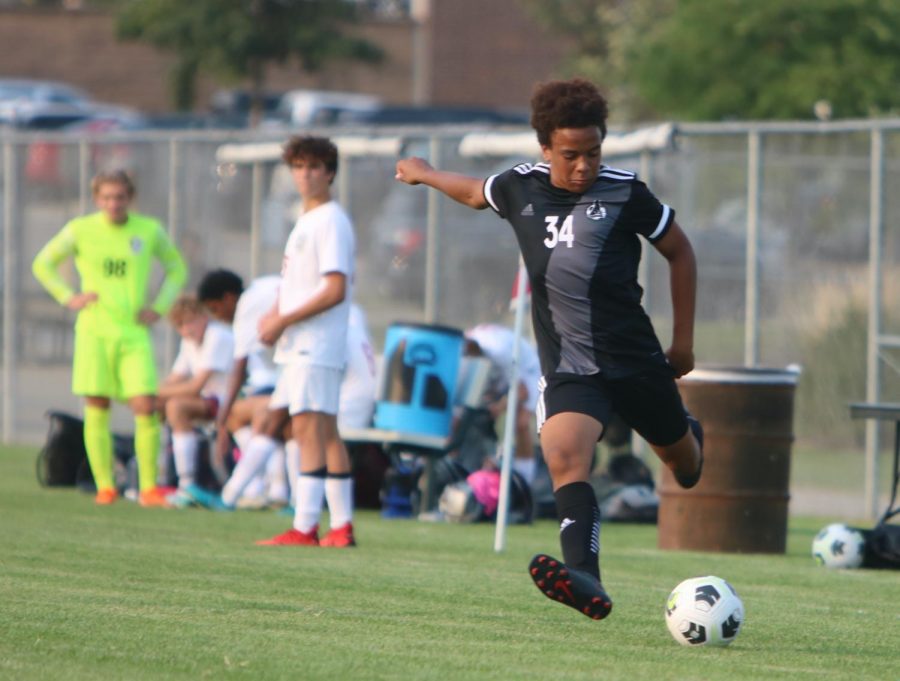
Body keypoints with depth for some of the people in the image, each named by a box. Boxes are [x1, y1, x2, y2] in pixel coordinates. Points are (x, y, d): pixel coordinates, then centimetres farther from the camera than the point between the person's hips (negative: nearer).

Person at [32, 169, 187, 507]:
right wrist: (68, 298, 2)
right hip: (94, 330, -1)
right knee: (97, 409, -3)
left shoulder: (149, 230, 6)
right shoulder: (80, 230, 2)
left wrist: (160, 306, 9)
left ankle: (149, 487, -5)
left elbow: (177, 267, 21)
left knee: (145, 406, -10)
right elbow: (42, 264, 14)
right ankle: (104, 486, 4)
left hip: (134, 331, 1)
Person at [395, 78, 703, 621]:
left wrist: (684, 340, 7)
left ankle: (690, 440, 61)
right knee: (565, 459, -26)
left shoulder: (625, 193, -7)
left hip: (636, 359, 0)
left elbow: (679, 252, 6)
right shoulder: (521, 188, 1)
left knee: (678, 455, 20)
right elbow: (474, 192, 25)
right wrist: (424, 174, 42)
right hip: (568, 367, 0)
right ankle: (586, 581, -41)